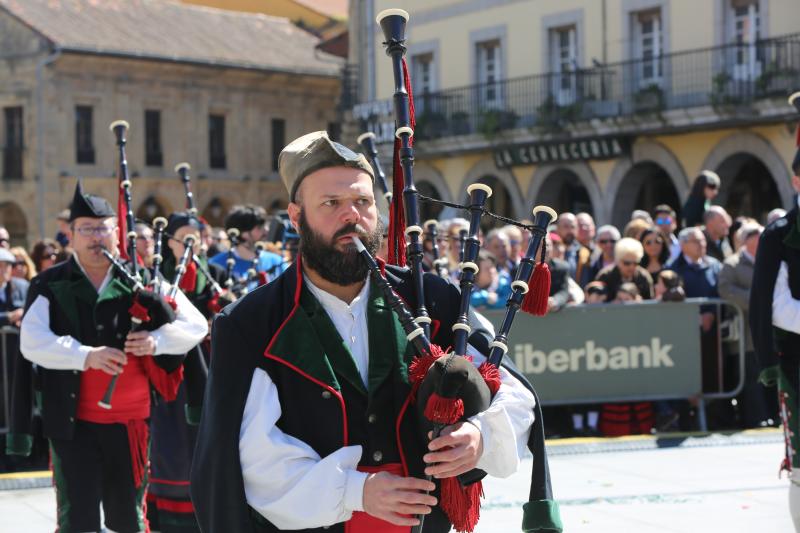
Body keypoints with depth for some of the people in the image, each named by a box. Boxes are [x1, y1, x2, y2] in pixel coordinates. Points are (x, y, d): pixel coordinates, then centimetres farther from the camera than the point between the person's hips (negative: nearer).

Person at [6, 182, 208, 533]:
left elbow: (196, 325, 2)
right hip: (73, 424, -2)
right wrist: (86, 355, -26)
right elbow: (32, 341, -12)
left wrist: (157, 340, -17)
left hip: (130, 423, 2)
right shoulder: (50, 286, 1)